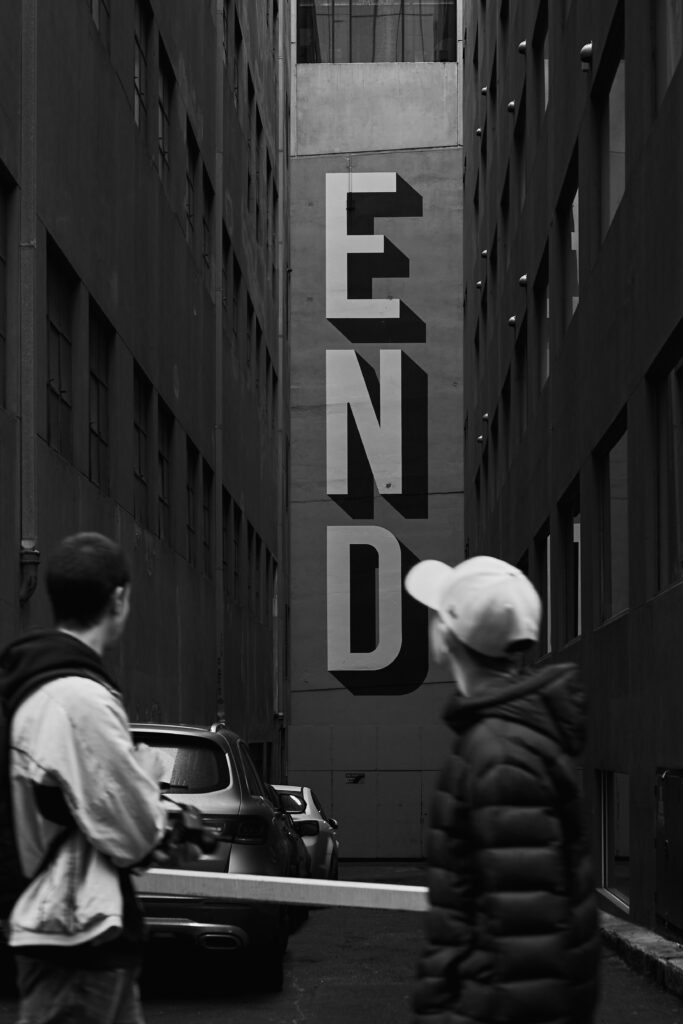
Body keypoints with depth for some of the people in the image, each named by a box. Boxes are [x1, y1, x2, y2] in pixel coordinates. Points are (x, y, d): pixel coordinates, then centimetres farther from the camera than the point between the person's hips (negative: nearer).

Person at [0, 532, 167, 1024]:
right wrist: (148, 767, 0)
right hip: (77, 934, -10)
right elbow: (134, 834, -17)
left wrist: (157, 816, 12)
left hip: (79, 930, 10)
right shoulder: (81, 698, -22)